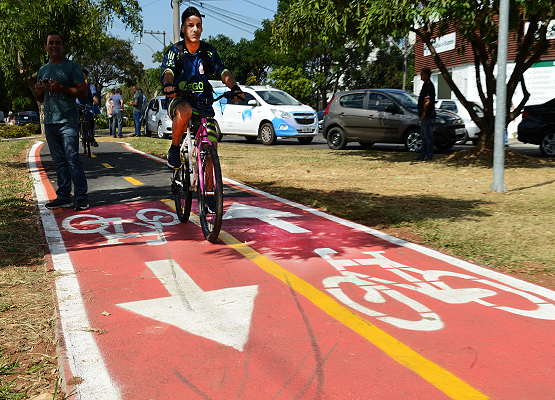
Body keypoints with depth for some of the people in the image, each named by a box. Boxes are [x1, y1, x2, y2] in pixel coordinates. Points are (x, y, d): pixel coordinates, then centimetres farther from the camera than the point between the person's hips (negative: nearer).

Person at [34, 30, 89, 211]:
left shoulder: (72, 67, 2)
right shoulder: (43, 70, 20)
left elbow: (83, 92, -6)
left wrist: (60, 88, -16)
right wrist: (38, 92, 3)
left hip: (68, 120, -6)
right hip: (49, 121, 6)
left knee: (72, 158, -11)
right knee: (59, 161, 7)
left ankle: (81, 197, -7)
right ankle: (64, 197, 11)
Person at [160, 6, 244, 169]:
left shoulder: (209, 51, 2)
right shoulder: (174, 51, -3)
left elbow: (223, 71, -13)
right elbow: (168, 72, -21)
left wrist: (235, 88, -34)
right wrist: (168, 85, -45)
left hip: (203, 104, 2)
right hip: (179, 100, -2)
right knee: (184, 111, -39)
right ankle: (174, 149, -16)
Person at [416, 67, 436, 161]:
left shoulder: (428, 86, -14)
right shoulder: (426, 85, 18)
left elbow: (427, 102, -21)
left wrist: (423, 115, -23)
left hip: (428, 115, -11)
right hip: (425, 116, 11)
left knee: (428, 136, -6)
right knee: (424, 136, 14)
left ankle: (429, 155, -2)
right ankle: (423, 154, 19)